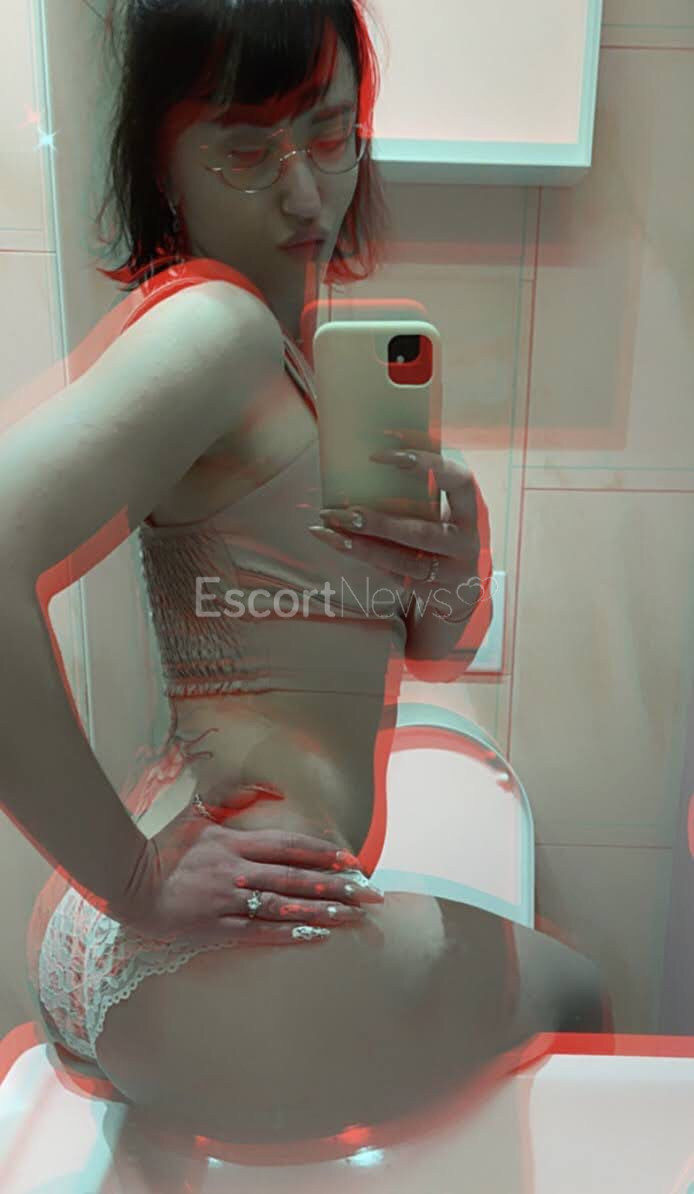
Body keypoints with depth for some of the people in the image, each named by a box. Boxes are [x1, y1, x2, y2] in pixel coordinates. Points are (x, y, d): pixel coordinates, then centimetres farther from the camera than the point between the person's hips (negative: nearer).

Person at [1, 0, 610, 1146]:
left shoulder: (290, 350, 11)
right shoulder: (214, 322, -18)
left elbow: (426, 646, 14)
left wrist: (458, 566, -8)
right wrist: (139, 883, -25)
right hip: (219, 970, -8)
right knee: (568, 990, 19)